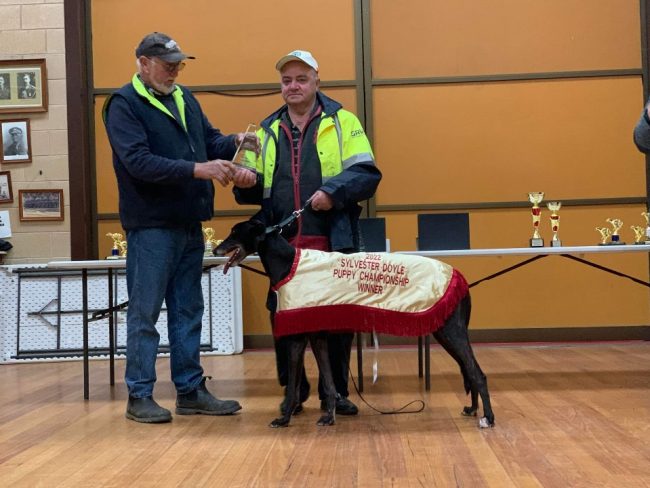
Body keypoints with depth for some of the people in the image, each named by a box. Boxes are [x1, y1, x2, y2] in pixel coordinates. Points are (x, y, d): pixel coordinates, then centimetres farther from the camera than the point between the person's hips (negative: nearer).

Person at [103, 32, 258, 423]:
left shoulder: (185, 98, 14)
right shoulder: (124, 104, -7)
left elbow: (210, 140, 16)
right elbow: (138, 161, -19)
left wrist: (234, 142, -7)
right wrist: (197, 170, -26)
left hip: (189, 224, 7)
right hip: (151, 226, -7)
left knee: (188, 311, 11)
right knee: (145, 313, 0)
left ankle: (191, 390, 20)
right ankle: (139, 395, 9)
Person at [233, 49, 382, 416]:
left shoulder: (342, 122, 4)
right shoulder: (268, 130, 15)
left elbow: (367, 174, -4)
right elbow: (259, 190, 18)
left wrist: (333, 191, -20)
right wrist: (247, 182, -5)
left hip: (333, 242, -3)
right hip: (282, 245, 3)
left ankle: (336, 392, 20)